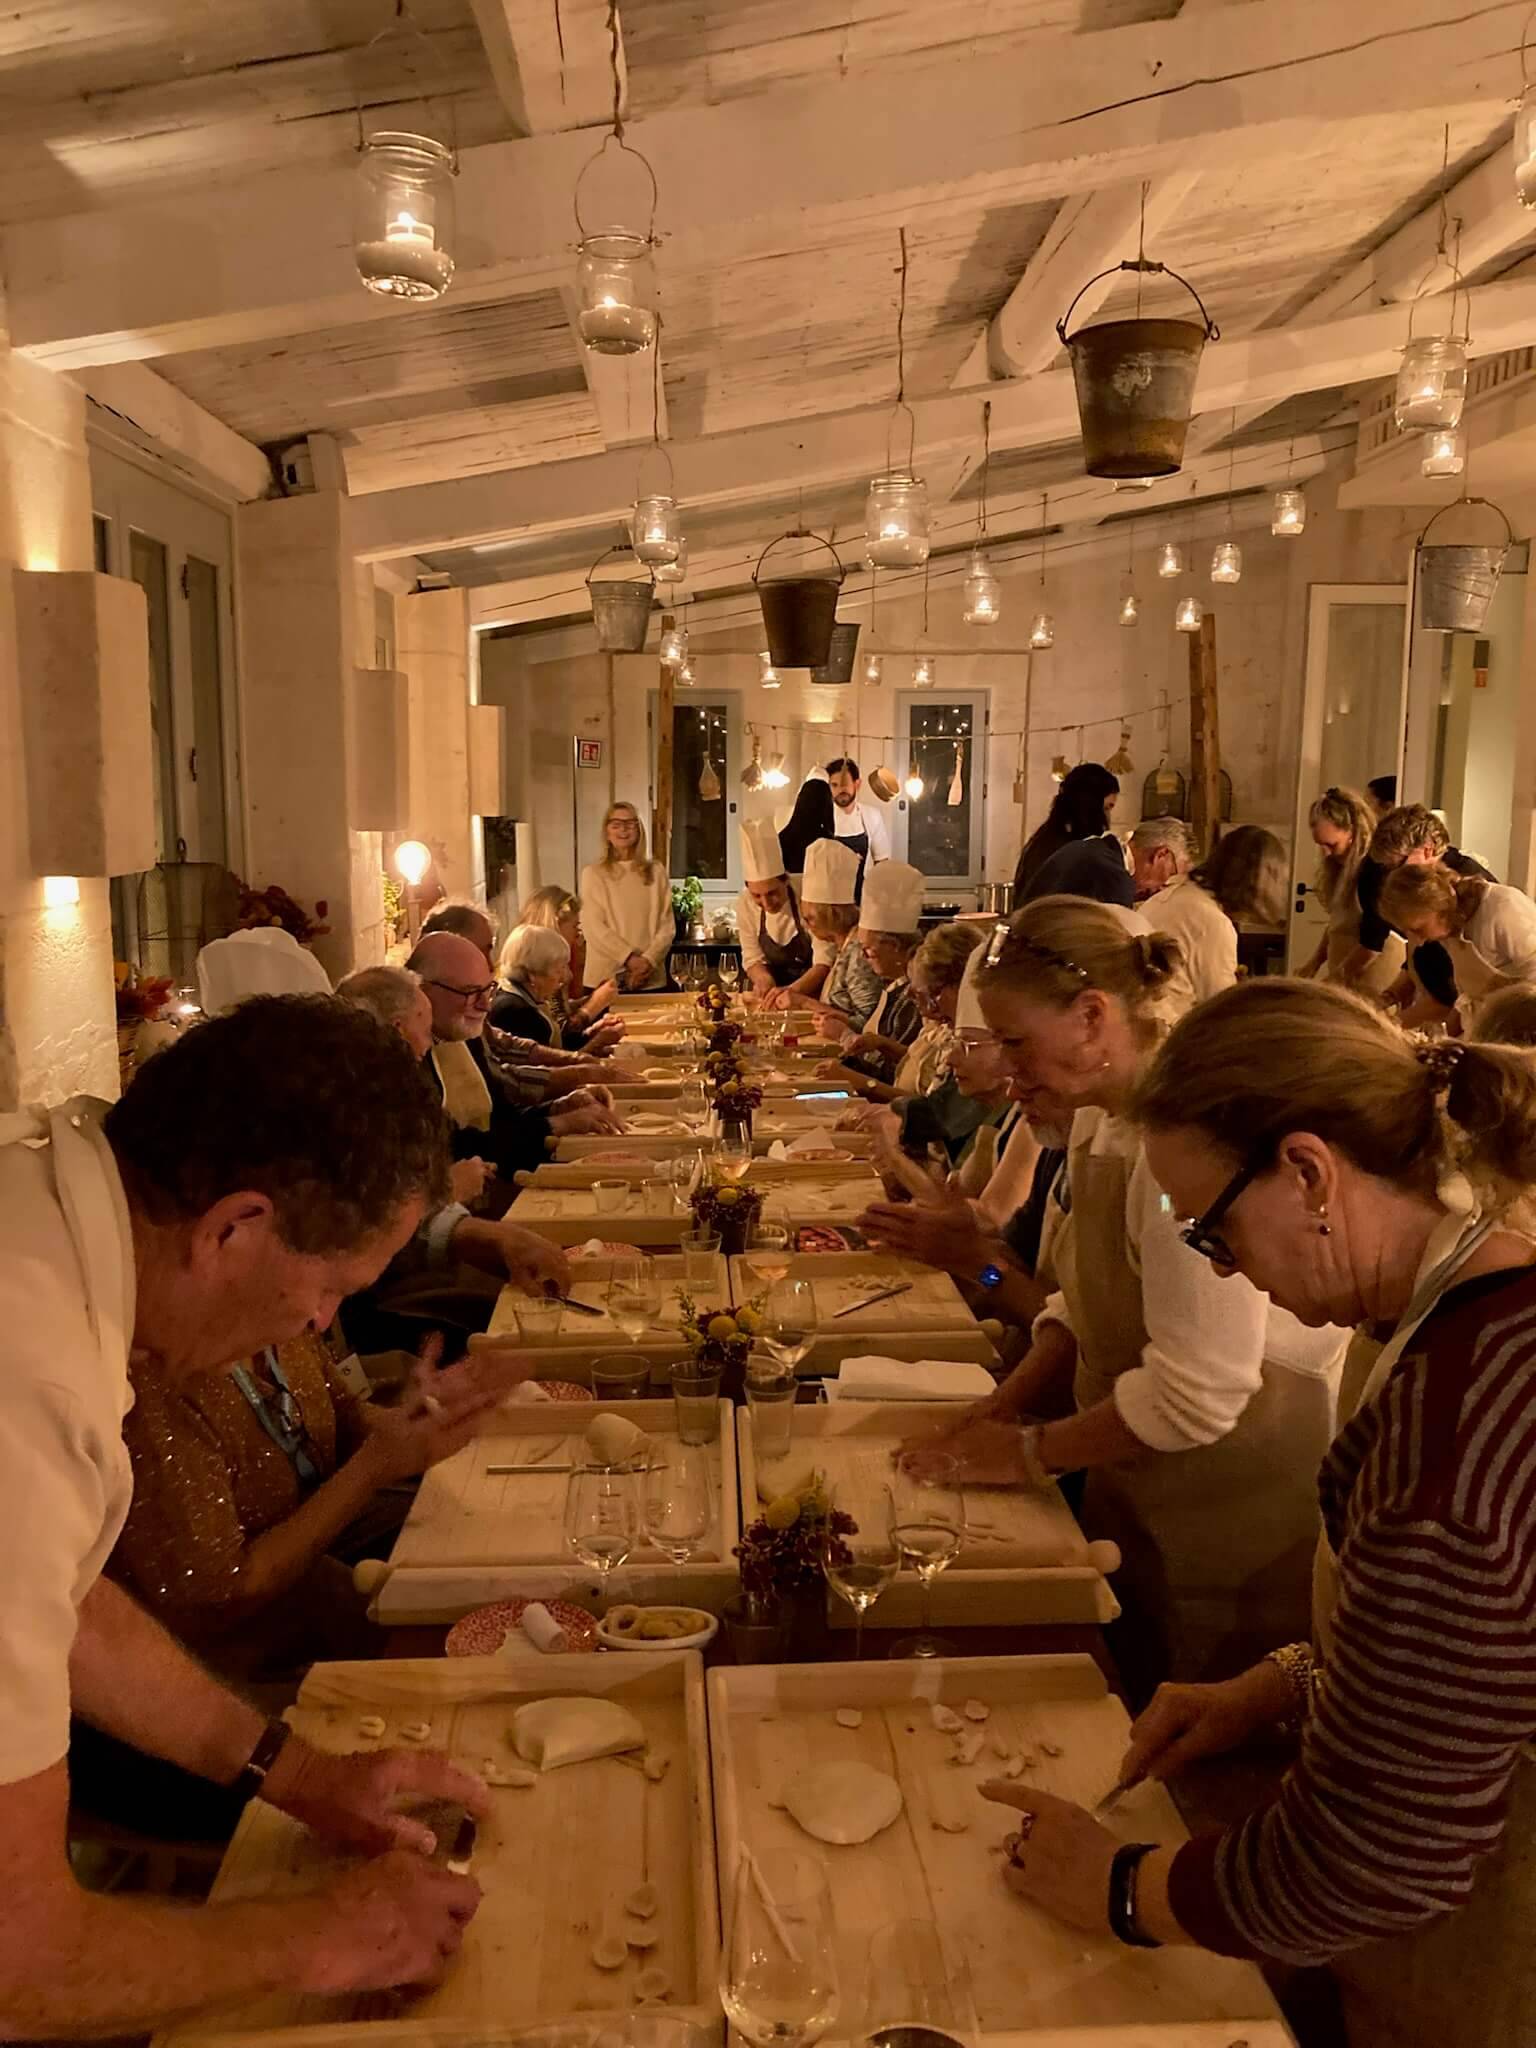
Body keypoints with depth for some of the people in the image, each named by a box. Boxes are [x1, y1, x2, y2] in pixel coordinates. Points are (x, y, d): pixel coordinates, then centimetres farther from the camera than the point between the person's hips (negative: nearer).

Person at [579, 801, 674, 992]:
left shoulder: (656, 871, 10)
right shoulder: (593, 873, 3)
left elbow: (667, 925, 5)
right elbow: (595, 927, -4)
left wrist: (649, 959, -10)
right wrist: (630, 958, -14)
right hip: (606, 977, -2)